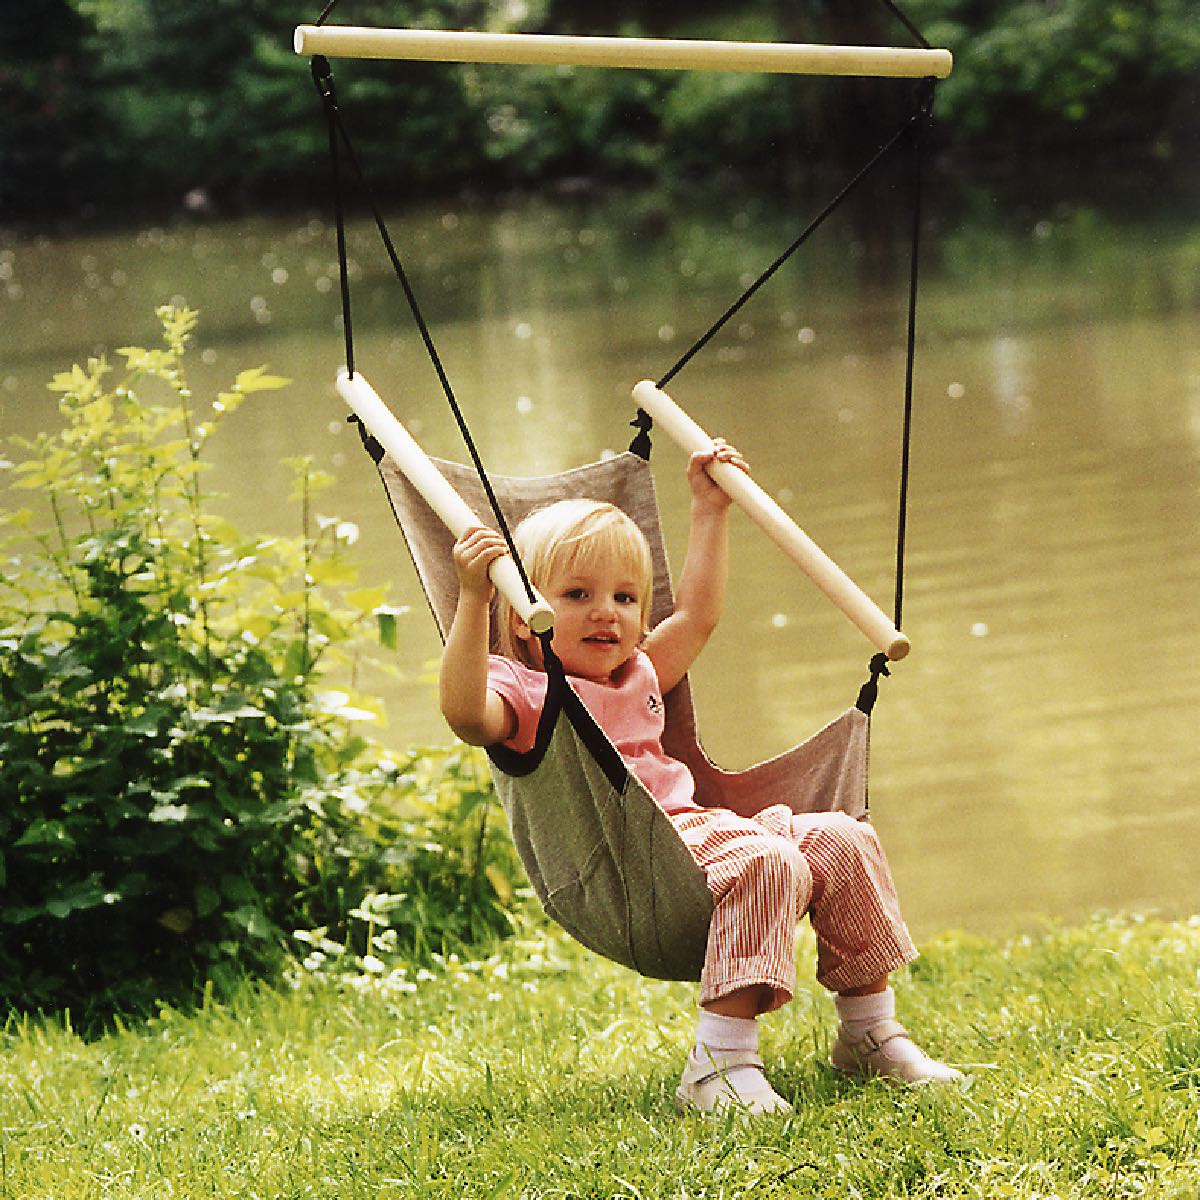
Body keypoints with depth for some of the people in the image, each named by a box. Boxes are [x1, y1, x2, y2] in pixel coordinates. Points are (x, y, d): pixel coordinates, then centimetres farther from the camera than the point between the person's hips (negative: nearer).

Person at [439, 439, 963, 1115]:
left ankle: (871, 1031, 7)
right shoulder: (525, 691, 0)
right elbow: (467, 713, -23)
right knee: (765, 861, -33)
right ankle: (721, 1061, -38)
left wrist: (709, 511, 42)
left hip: (692, 828, 9)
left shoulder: (638, 677, 27)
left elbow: (697, 614, 42)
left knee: (842, 840, -2)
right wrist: (473, 600, -32)